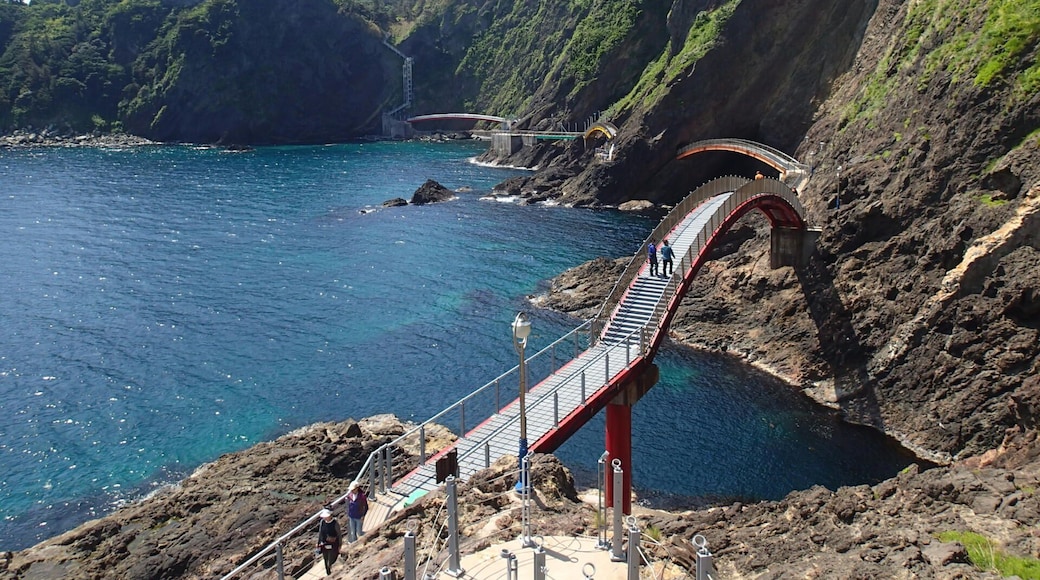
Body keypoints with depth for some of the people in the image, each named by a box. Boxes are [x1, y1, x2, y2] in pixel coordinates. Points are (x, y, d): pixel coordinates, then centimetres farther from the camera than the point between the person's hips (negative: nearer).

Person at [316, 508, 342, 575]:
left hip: (333, 545, -4)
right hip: (324, 544, 4)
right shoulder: (322, 522, -8)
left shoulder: (335, 523, -20)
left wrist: (340, 545, -4)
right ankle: (328, 571, 38)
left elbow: (339, 534, -10)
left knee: (331, 559, -1)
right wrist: (318, 543, 10)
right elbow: (320, 533, 5)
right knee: (326, 559, 16)